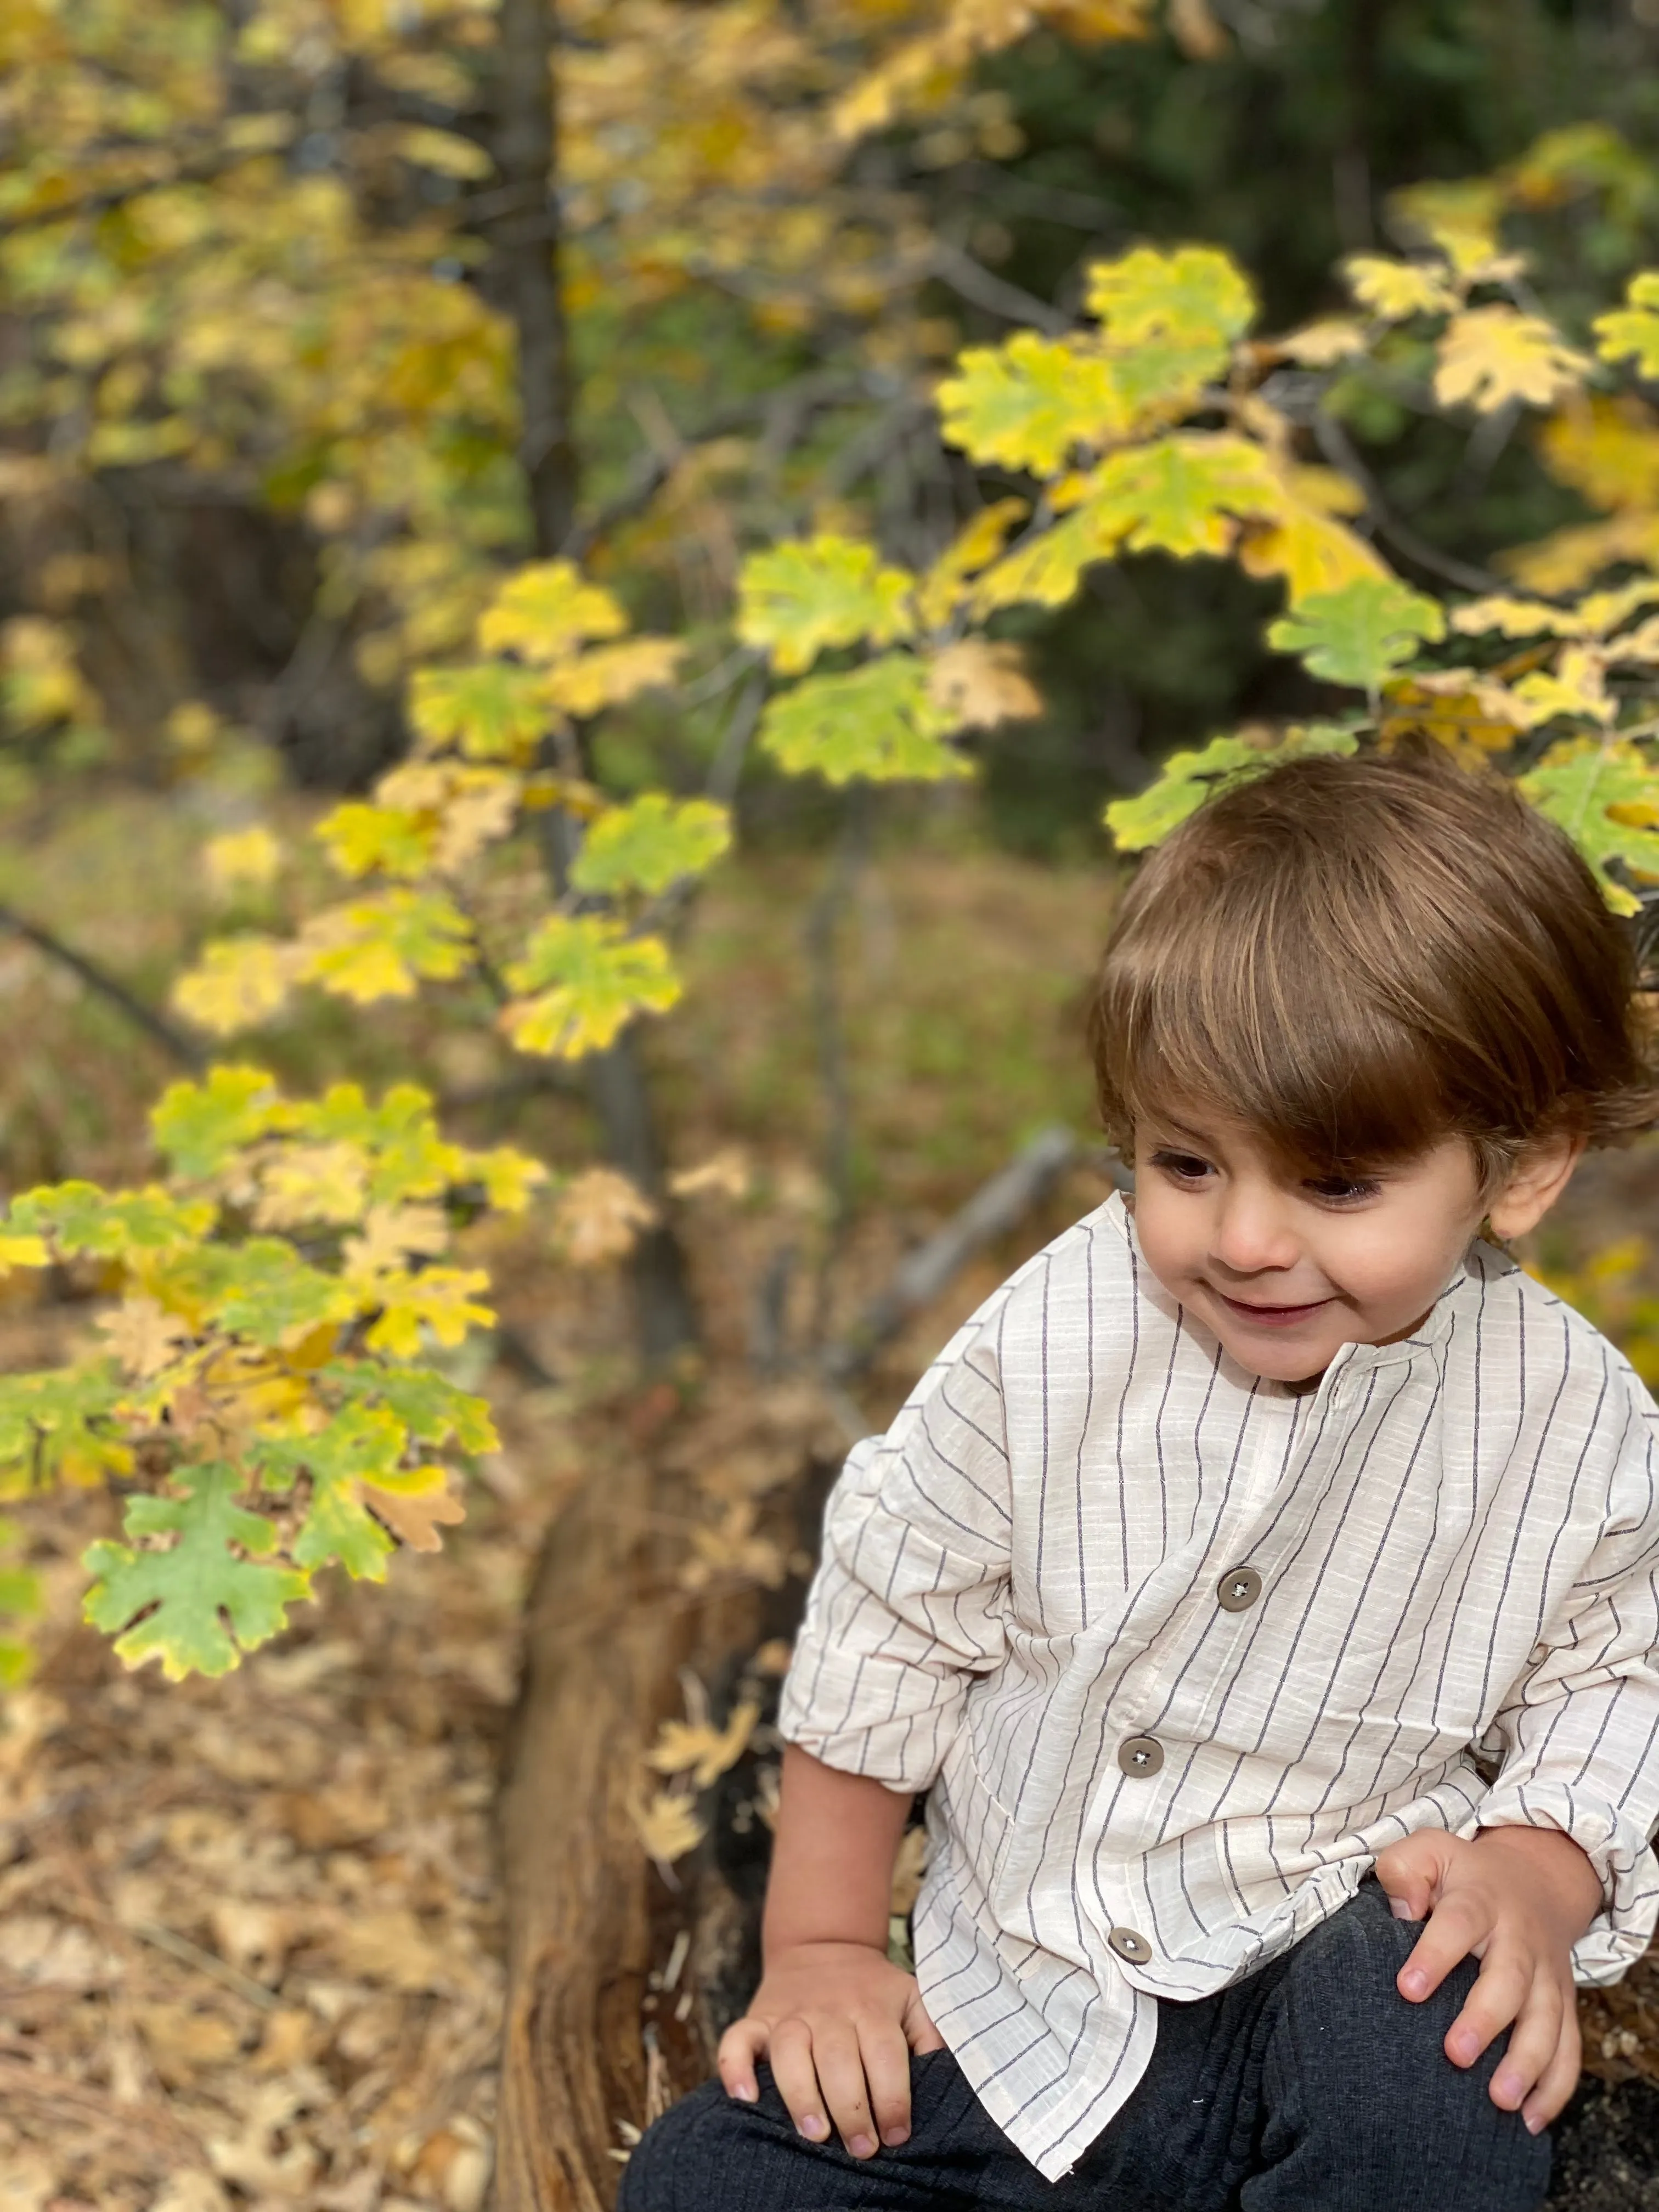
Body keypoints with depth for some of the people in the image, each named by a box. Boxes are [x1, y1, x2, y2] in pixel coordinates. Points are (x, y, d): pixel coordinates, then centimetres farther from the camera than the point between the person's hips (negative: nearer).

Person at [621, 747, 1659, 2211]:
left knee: (1435, 2047, -35)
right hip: (1002, 2000, 2)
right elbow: (887, 1625, -1)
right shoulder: (1057, 1337, -14)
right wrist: (820, 1950, 3)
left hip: (1326, 1967, -1)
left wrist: (1535, 1879, -16)